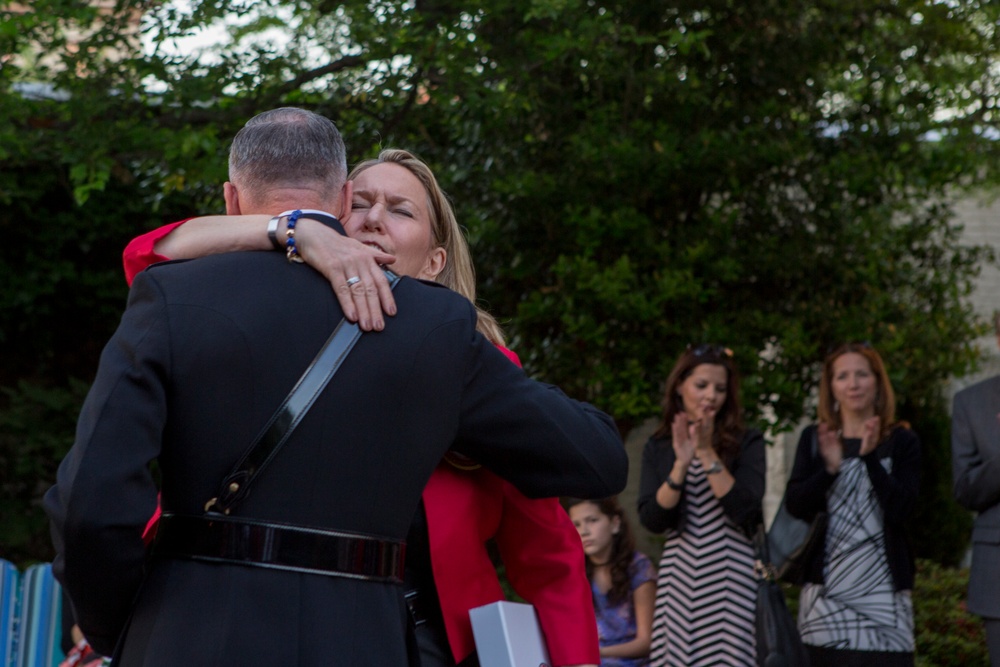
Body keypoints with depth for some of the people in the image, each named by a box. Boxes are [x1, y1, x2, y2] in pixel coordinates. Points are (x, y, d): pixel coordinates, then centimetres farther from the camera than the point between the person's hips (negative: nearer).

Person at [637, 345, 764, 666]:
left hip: (729, 578, -2)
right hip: (678, 578, 3)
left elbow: (745, 510, -10)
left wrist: (708, 454, -12)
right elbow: (651, 519, -1)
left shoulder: (747, 442, 2)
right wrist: (682, 463, -12)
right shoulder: (659, 448, 9)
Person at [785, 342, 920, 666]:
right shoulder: (814, 439, 10)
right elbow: (794, 505, 1)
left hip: (883, 589, -1)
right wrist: (829, 468, -17)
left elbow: (900, 509, -6)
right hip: (826, 589, 1)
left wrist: (870, 457, -19)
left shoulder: (901, 442, 5)